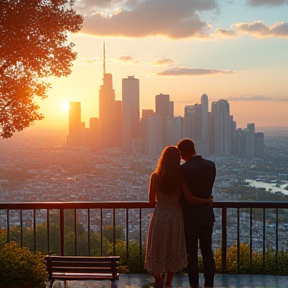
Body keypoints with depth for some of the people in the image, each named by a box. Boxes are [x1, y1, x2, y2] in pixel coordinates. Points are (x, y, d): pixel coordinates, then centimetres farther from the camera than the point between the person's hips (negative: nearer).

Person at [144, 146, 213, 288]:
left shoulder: (155, 176, -7)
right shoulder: (180, 177, -10)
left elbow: (151, 201, -1)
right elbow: (190, 199, -12)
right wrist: (208, 201, 2)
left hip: (159, 216, 0)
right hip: (175, 216, 0)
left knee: (157, 250, 10)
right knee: (174, 251, 15)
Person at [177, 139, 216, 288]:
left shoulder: (184, 169, -17)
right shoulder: (211, 165, 0)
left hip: (190, 217, -4)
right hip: (207, 215, 4)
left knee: (192, 253, 5)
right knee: (207, 251, 11)